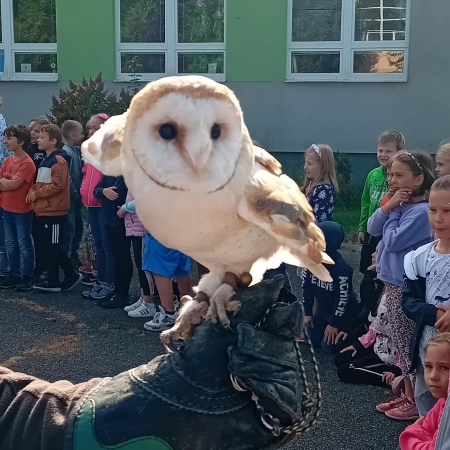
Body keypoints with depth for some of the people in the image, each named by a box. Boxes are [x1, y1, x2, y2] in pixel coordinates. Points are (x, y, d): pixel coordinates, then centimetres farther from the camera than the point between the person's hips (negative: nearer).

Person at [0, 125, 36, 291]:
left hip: (22, 210, -8)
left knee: (24, 244, 1)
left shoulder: (27, 163, -16)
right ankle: (14, 274, 24)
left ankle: (27, 277, 10)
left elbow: (14, 185, -22)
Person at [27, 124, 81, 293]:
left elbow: (58, 185, -22)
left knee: (52, 247, -4)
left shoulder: (58, 161, -13)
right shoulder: (45, 160, 18)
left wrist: (37, 193, -14)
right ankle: (53, 279, 18)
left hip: (53, 211, -10)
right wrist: (32, 191, 4)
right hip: (42, 210, 10)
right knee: (43, 247, 12)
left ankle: (59, 279, 8)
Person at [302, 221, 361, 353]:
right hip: (323, 308, 6)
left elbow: (342, 298, -24)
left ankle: (351, 329, 20)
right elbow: (306, 286, -4)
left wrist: (334, 323, -16)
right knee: (313, 339, 8)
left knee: (328, 346, -4)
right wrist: (308, 313, -1)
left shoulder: (341, 268, -33)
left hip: (344, 312, -6)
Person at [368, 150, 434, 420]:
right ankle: (407, 395, 31)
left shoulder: (421, 211, -20)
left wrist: (393, 211, -11)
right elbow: (373, 229, 4)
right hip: (394, 282, 9)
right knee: (402, 344, 18)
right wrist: (389, 206, -9)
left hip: (407, 287, -9)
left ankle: (415, 403, 16)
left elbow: (393, 241, -23)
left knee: (409, 346, 2)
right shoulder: (400, 205, 7)